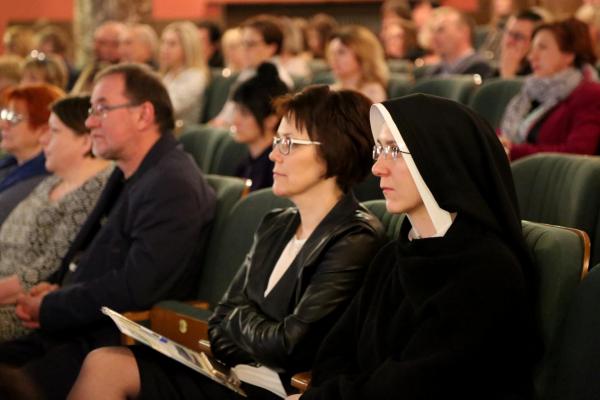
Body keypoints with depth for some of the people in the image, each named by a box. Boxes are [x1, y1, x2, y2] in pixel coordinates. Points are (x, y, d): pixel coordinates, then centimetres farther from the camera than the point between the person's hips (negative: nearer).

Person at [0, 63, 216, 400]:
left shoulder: (173, 186, -16)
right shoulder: (128, 176, 16)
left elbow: (135, 287, -23)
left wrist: (49, 309, -12)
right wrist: (56, 287, 5)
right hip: (67, 334, 10)